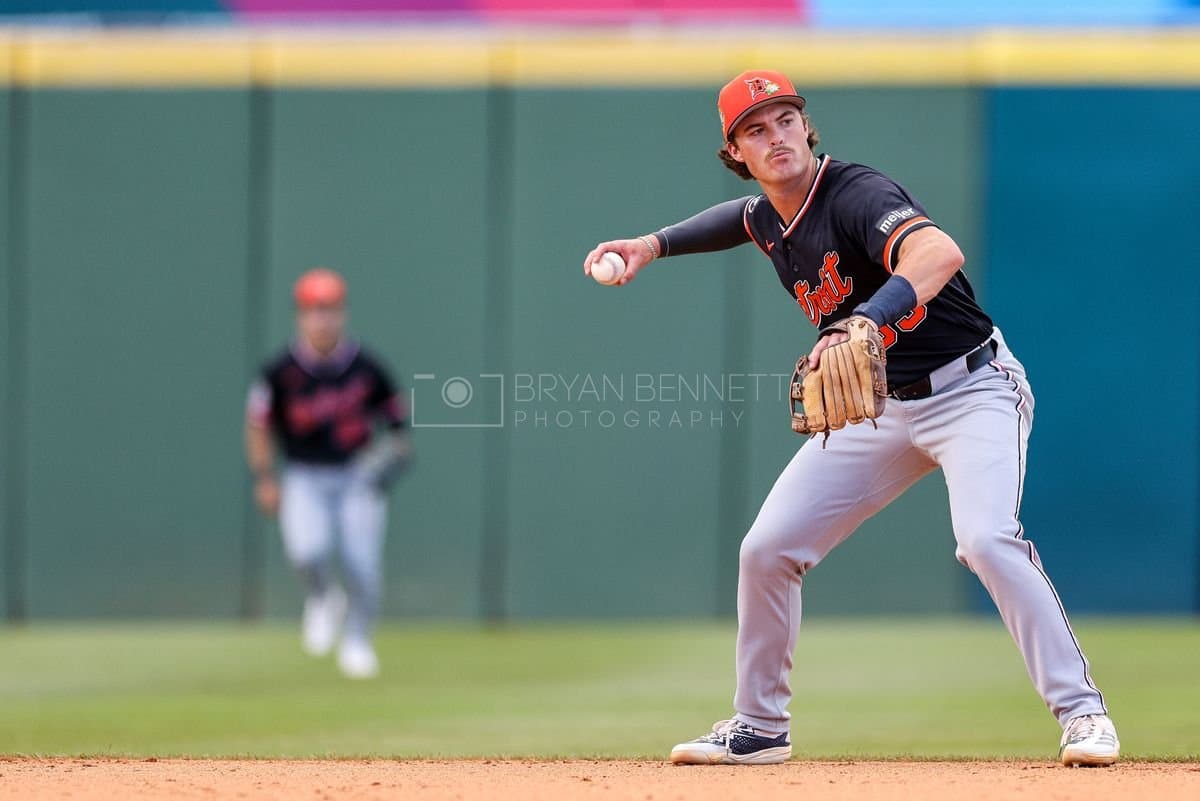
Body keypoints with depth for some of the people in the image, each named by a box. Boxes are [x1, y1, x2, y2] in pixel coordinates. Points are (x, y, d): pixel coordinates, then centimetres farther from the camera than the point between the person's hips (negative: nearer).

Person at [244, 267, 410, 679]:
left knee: (362, 564, -8)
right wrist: (264, 480, 0)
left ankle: (357, 642, 17)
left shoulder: (365, 368, -5)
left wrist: (396, 449, -9)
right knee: (307, 549, -25)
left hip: (358, 475, 1)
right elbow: (258, 425, 4)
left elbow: (397, 414, 9)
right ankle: (321, 600, 11)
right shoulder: (280, 373, -8)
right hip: (304, 479, -1)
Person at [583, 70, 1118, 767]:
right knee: (767, 549, 3)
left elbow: (941, 252, -46)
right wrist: (656, 244, 16)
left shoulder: (856, 195, -24)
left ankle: (1082, 711, -23)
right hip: (880, 408, 8)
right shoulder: (767, 220, 1)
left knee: (986, 538, -31)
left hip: (972, 390, -8)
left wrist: (865, 322, -62)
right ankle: (761, 728, 20)